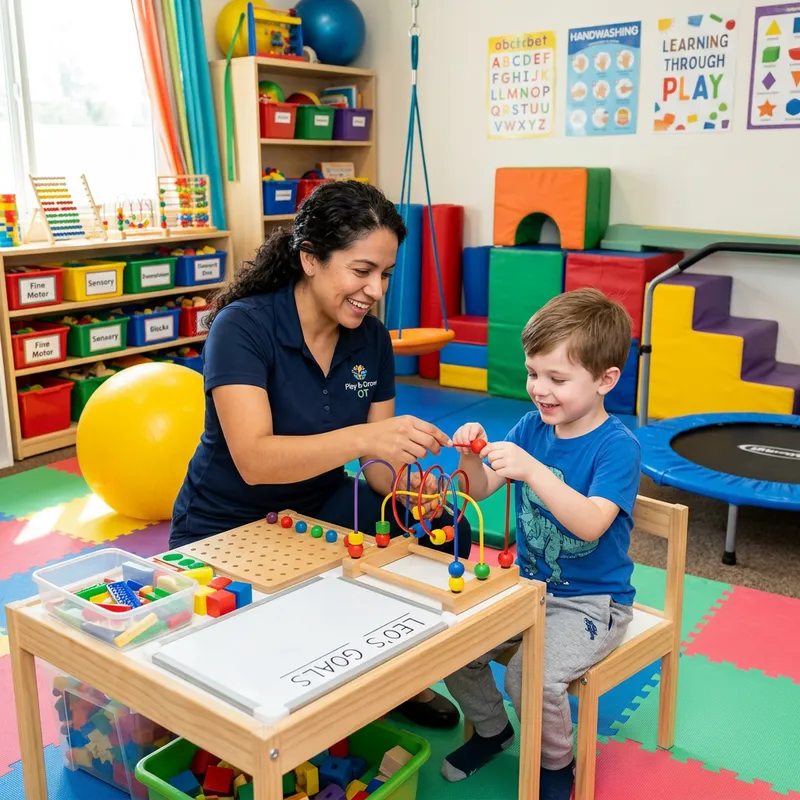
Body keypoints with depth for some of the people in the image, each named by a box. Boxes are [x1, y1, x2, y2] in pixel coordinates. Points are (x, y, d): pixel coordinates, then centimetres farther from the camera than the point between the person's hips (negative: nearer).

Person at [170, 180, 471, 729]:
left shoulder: (372, 338, -4)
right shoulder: (243, 326, -22)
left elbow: (378, 458, -3)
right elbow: (254, 460, -34)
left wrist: (405, 486, -27)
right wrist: (361, 438, -47)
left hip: (321, 509, 6)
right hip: (227, 531, -5)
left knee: (445, 534, -14)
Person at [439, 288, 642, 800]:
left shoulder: (617, 447, -19)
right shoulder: (533, 425, -1)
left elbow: (590, 523, -34)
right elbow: (481, 490, -1)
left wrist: (532, 469, -44)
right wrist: (472, 456, -22)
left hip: (591, 600, -6)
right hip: (528, 584, 6)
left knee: (530, 675, -26)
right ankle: (492, 730, 23)